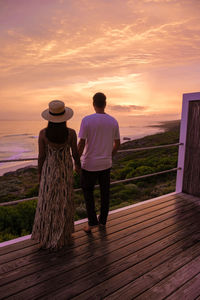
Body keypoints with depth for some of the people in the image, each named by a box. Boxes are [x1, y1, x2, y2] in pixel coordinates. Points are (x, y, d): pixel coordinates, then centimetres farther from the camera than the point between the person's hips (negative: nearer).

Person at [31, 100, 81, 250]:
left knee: (47, 201, 17)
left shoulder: (43, 133, -16)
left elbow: (41, 156, -9)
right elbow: (75, 153, -9)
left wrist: (40, 172, 8)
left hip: (49, 170, 1)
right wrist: (78, 165, 12)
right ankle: (61, 236, 32)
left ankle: (45, 236, 30)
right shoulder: (71, 133, -18)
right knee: (63, 201, 16)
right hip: (66, 170, 0)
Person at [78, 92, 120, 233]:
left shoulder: (87, 120, -14)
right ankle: (103, 220, 30)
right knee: (105, 192, 16)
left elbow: (81, 144, -14)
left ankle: (92, 221, 15)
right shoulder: (113, 121, -2)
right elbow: (117, 144, 4)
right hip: (106, 163, 4)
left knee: (88, 191, 15)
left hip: (89, 164, -3)